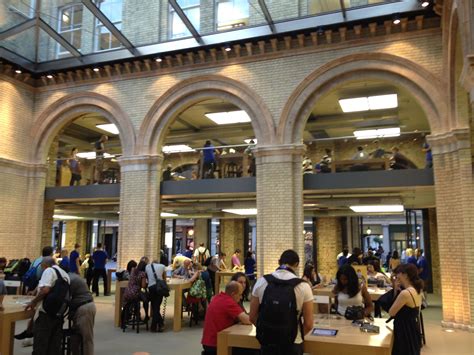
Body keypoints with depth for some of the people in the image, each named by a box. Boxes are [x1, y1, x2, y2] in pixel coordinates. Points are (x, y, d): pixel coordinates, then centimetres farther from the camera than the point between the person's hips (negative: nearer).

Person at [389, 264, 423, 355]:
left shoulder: (405, 293, -25)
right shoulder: (416, 290, 4)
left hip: (405, 331, -9)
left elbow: (391, 312, -16)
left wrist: (396, 290, -9)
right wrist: (397, 290, -1)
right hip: (412, 329, 9)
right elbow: (399, 307, 11)